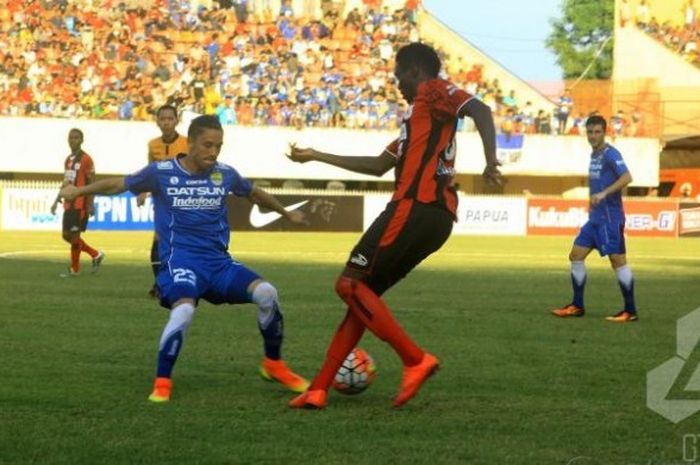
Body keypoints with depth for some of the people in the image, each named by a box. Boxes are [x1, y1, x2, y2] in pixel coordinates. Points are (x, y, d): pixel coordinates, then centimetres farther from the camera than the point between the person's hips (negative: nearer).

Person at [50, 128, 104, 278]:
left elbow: (91, 183, -12)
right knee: (67, 235, 9)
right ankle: (96, 255, 22)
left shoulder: (86, 159, -10)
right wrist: (57, 201, 19)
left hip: (80, 204, -8)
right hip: (68, 204, 8)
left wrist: (90, 205, -17)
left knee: (74, 235, -5)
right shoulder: (68, 160, 14)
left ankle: (74, 269, 6)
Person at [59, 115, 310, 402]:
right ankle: (162, 383, -13)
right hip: (181, 260, -4)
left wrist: (286, 214, 40)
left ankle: (273, 365, 6)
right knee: (184, 310, -34)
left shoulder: (225, 174, 7)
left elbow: (254, 194, 26)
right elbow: (118, 184, 4)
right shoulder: (161, 172, -3)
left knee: (266, 293, -18)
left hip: (219, 261, 4)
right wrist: (79, 191, -11)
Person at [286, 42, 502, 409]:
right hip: (434, 216, 10)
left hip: (416, 207, -10)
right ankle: (319, 389, 10)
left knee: (351, 284, -8)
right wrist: (315, 156, 42)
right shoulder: (418, 114, 30)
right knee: (363, 291, 12)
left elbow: (479, 110, -16)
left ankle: (415, 360, -14)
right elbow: (378, 165, 36)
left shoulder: (434, 92, 3)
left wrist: (490, 161, -30)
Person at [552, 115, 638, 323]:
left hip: (610, 217, -9)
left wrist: (603, 193, -34)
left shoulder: (610, 154, -12)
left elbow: (626, 177, -26)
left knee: (617, 260, -8)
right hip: (595, 217, 10)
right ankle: (577, 306, 16)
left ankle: (630, 311, -2)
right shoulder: (594, 155, 15)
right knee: (576, 255, 9)